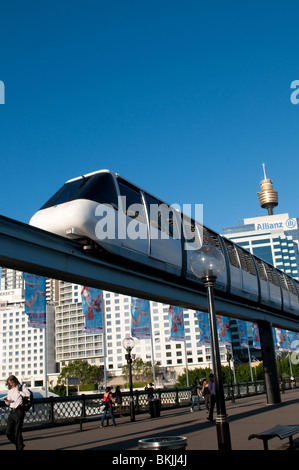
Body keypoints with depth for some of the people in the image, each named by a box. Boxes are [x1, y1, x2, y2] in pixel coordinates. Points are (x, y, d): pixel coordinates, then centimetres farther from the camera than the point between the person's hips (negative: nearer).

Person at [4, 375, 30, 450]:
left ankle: (19, 448, 10)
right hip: (12, 411, 7)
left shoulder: (22, 388, -1)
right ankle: (20, 444, 25)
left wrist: (19, 391, -18)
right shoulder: (10, 390, 18)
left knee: (17, 432, -4)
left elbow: (28, 394, -20)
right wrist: (6, 401, 1)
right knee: (8, 433, 5)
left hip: (19, 411, -7)